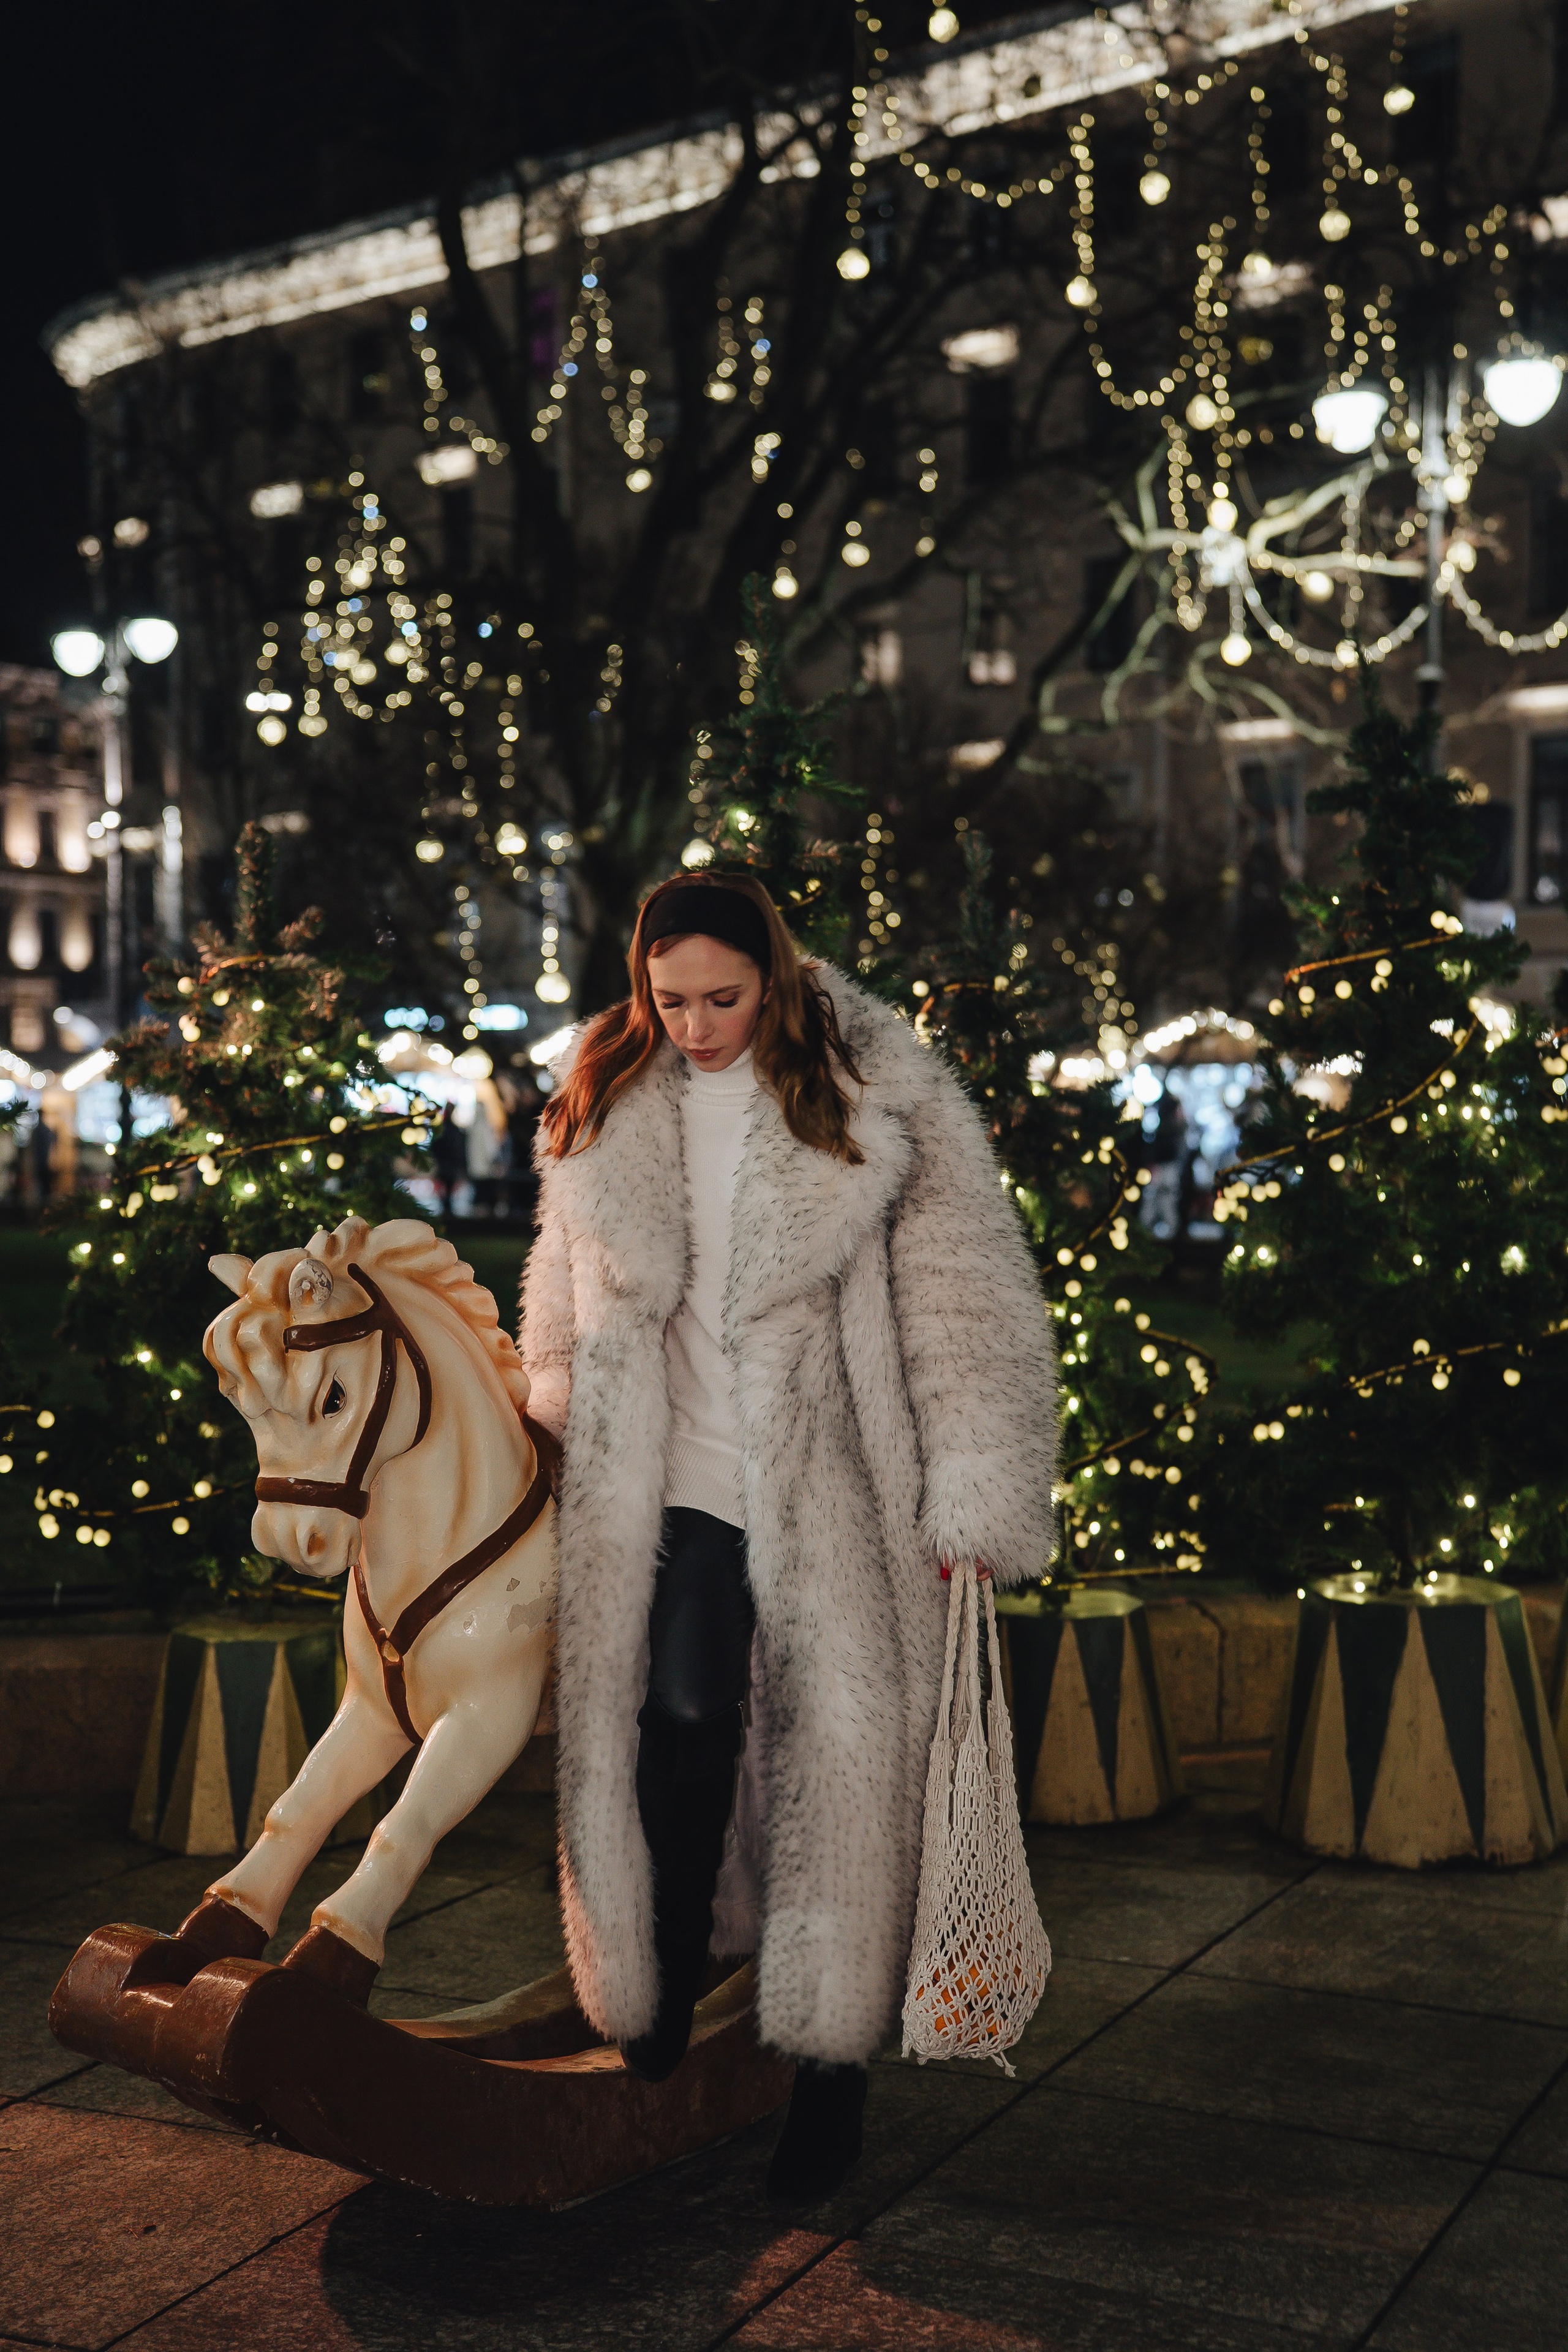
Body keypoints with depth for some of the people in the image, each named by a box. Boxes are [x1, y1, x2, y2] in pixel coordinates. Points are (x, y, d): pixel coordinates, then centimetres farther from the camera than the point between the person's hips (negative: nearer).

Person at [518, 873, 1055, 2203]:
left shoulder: (877, 1093, -5)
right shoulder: (605, 1106, 8)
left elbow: (967, 1299, -6)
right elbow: (567, 1293, 23)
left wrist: (974, 1497, -9)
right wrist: (565, 1418, 23)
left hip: (837, 1494, -2)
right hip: (678, 1484, 3)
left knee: (839, 1768, 1)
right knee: (680, 1719, -14)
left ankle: (830, 2084, 16)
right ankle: (659, 2014, 8)